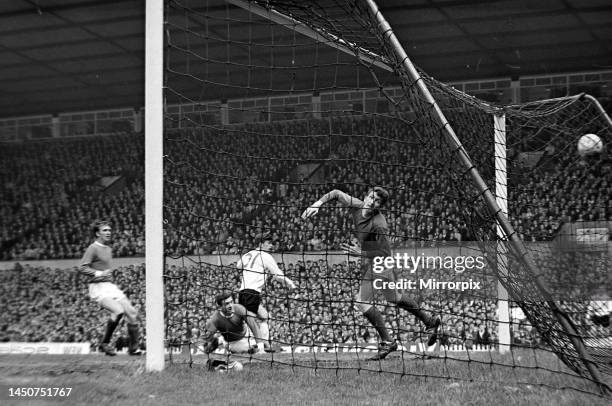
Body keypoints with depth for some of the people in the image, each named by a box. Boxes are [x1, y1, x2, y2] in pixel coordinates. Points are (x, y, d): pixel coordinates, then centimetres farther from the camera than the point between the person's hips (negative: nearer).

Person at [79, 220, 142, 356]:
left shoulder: (109, 248, 18)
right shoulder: (93, 248, -8)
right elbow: (82, 268, -17)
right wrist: (98, 273, -24)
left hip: (111, 287, 8)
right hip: (98, 287, -8)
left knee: (132, 312, -1)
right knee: (118, 311, -27)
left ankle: (133, 348, 10)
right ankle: (105, 343, -12)